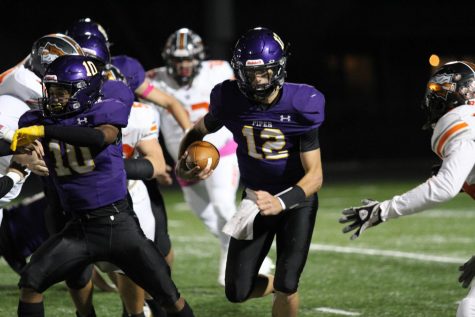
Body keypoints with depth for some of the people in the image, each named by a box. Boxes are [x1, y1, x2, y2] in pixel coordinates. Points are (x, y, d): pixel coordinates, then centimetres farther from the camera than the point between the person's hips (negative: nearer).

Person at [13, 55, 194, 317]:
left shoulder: (104, 113, -12)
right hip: (78, 229, 3)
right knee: (31, 282, -12)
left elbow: (100, 137, -33)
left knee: (166, 293, 2)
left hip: (118, 225, -3)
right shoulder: (41, 121, 1)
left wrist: (44, 131, -36)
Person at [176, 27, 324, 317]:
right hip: (256, 197, 3)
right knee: (238, 292, 1)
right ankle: (282, 287, 33)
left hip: (297, 198, -3)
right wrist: (183, 165, -10)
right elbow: (199, 131, 8)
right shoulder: (231, 100, -15)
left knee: (286, 286, -16)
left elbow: (315, 175, -22)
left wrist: (282, 203, -38)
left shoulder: (300, 106, -23)